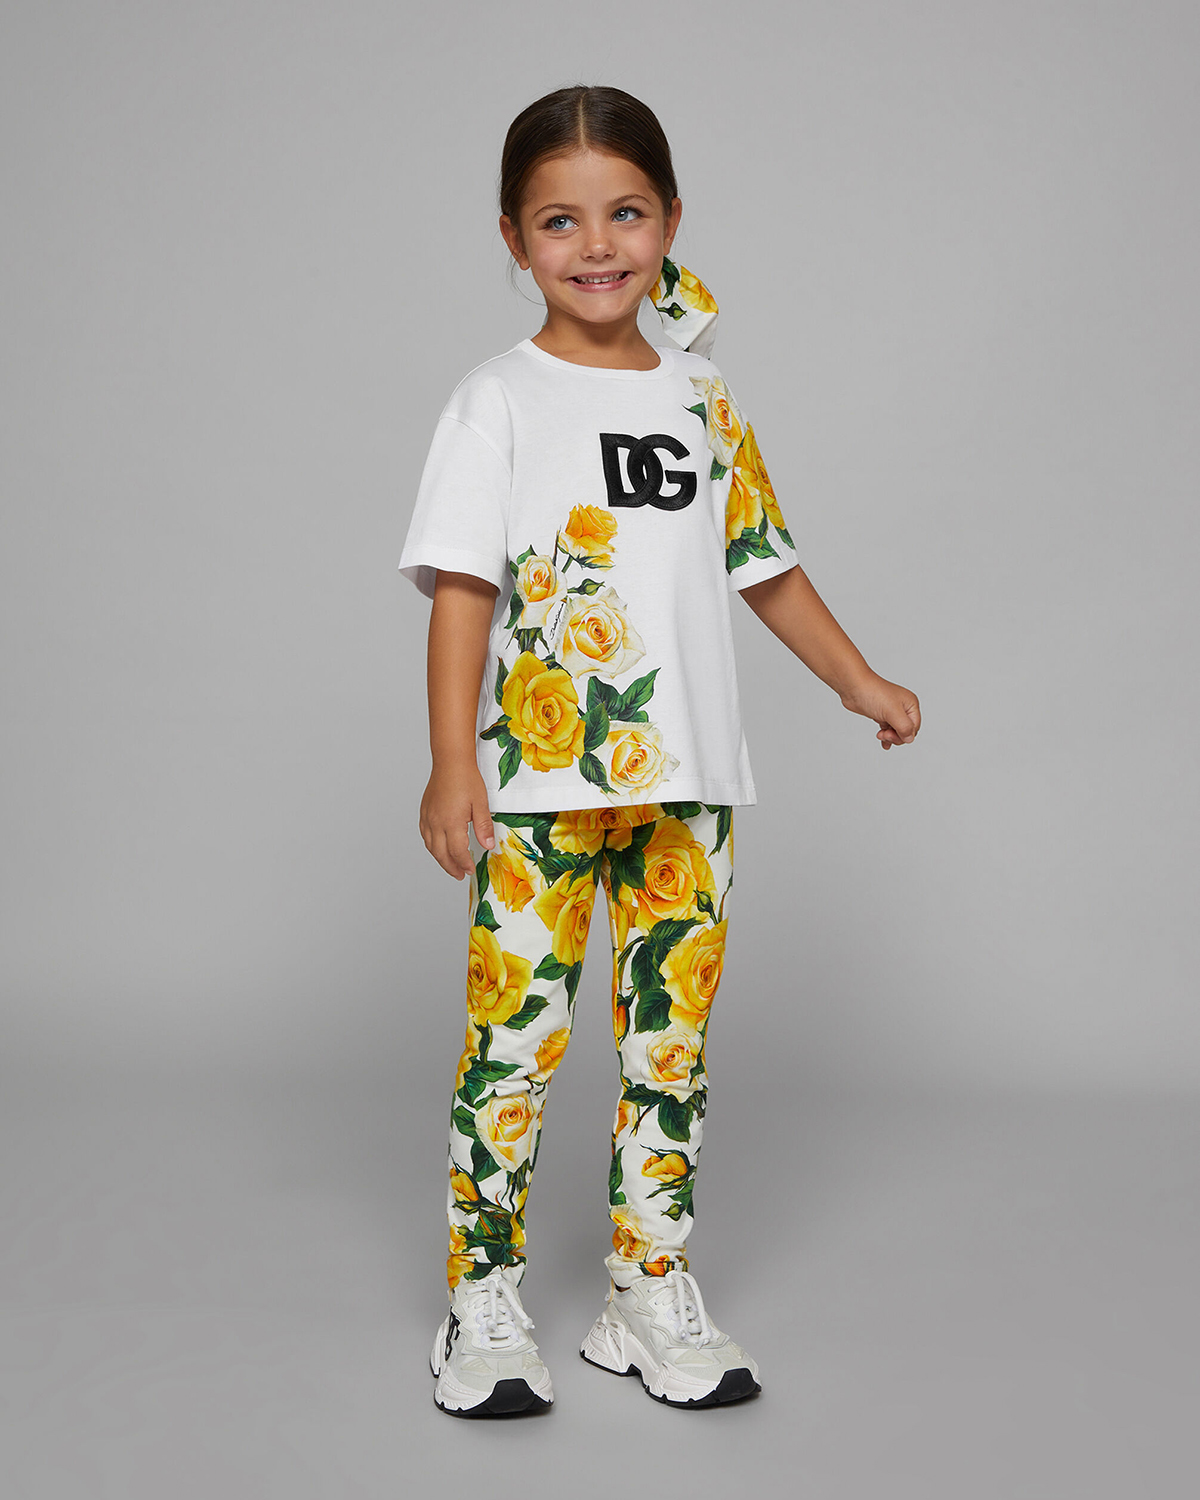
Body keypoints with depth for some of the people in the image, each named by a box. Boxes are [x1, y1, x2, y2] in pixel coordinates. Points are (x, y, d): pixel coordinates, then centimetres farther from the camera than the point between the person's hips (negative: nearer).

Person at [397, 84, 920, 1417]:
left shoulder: (702, 398, 12)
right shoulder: (499, 401, -1)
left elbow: (764, 563, 20)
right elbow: (461, 588, -7)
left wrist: (858, 680, 22)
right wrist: (451, 763, -14)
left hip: (689, 780, 4)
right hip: (538, 782, -4)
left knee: (671, 1042, 8)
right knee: (514, 1037, -3)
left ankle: (652, 1296, 21)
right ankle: (483, 1309, 11)